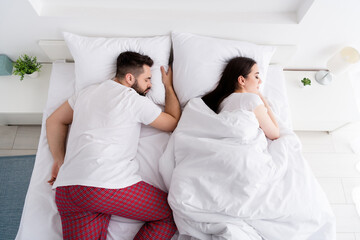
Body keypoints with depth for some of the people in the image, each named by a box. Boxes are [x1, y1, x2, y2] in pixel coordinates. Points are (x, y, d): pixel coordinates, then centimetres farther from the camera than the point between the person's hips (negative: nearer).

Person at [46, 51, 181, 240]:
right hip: (110, 185, -6)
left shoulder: (89, 91, 19)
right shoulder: (136, 100, 1)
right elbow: (174, 123, 13)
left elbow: (54, 121, 26)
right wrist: (169, 86, 23)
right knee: (174, 214, 4)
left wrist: (60, 161, 20)